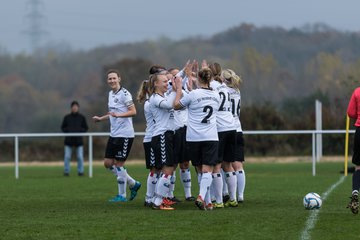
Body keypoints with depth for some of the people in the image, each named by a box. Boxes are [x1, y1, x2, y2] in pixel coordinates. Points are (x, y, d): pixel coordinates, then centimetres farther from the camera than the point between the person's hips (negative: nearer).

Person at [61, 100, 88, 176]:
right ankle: (66, 171, 7)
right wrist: (67, 130, -10)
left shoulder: (81, 117, 5)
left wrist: (80, 130, -11)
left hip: (78, 140, 0)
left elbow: (86, 128, 9)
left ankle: (80, 171, 7)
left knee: (80, 157, -2)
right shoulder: (67, 117, 5)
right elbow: (62, 127, 11)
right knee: (67, 157, -2)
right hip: (69, 140, 0)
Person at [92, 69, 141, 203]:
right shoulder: (111, 94, 14)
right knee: (108, 163, 8)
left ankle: (122, 195, 7)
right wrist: (101, 118, 24)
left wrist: (118, 115, -30)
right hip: (113, 134, 9)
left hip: (125, 134, -9)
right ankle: (133, 184, 21)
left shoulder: (124, 94, -12)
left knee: (119, 164, -4)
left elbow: (133, 111, -19)